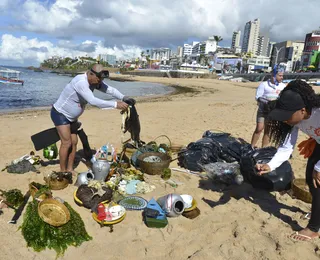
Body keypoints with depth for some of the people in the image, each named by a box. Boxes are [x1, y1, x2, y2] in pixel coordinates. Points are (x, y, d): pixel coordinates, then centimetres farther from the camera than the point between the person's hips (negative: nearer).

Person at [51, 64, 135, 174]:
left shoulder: (95, 81, -6)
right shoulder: (81, 82, -33)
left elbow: (110, 89, -7)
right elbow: (93, 101, -43)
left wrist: (124, 98, -25)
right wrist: (115, 104, -45)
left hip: (71, 117, 9)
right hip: (60, 114, -8)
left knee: (74, 142, 7)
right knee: (67, 143, -9)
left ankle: (69, 169, 18)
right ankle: (62, 172, 5)